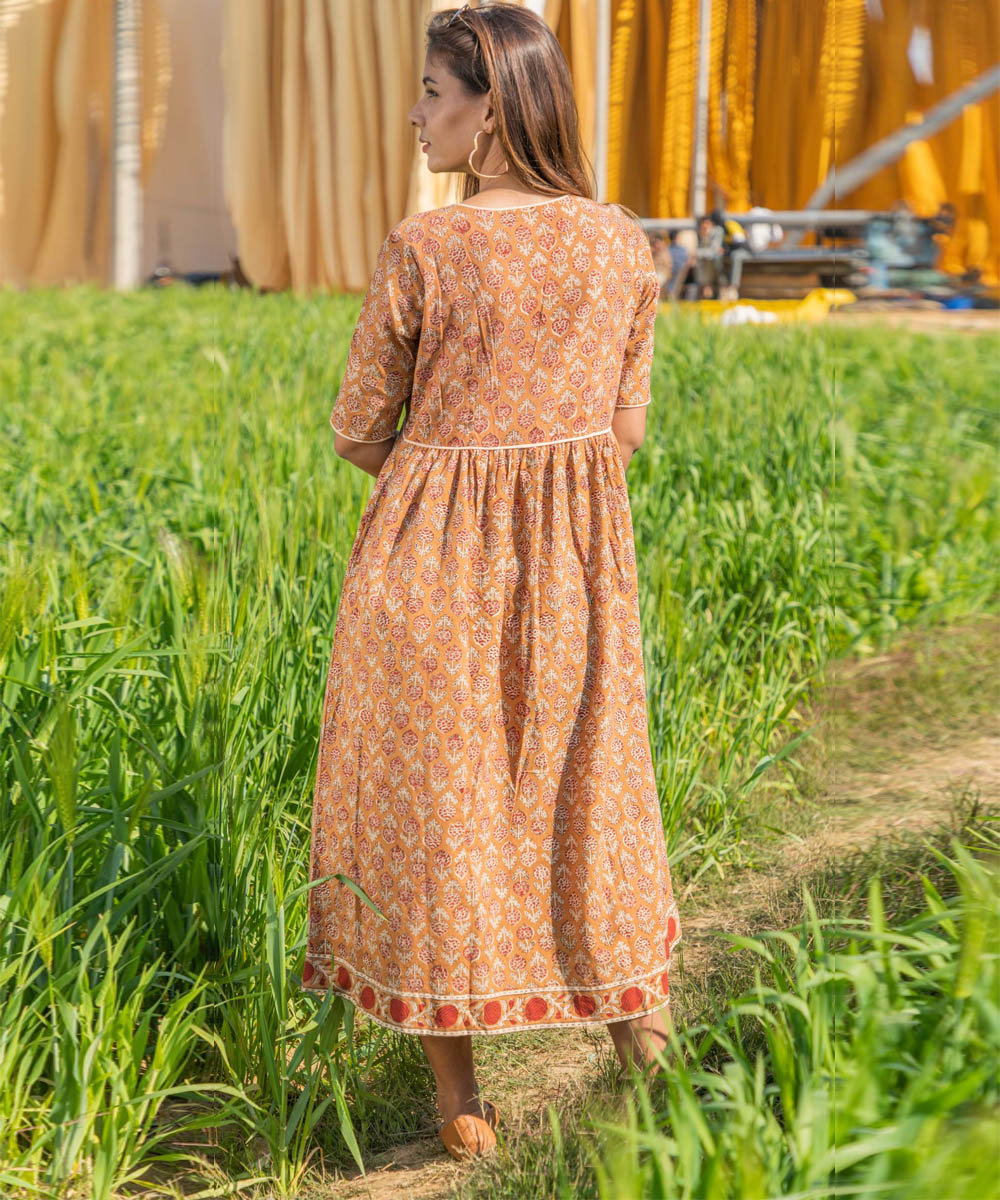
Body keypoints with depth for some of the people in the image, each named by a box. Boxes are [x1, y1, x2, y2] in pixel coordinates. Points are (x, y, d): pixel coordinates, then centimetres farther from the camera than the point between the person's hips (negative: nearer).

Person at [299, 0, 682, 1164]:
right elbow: (624, 426, 5)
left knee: (432, 799, 9)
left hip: (431, 563, -3)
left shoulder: (421, 249, -14)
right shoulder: (623, 245, -2)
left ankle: (459, 1093, 16)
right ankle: (637, 1011, 37)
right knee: (578, 779, 22)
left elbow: (361, 428, -4)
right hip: (579, 561, 4)